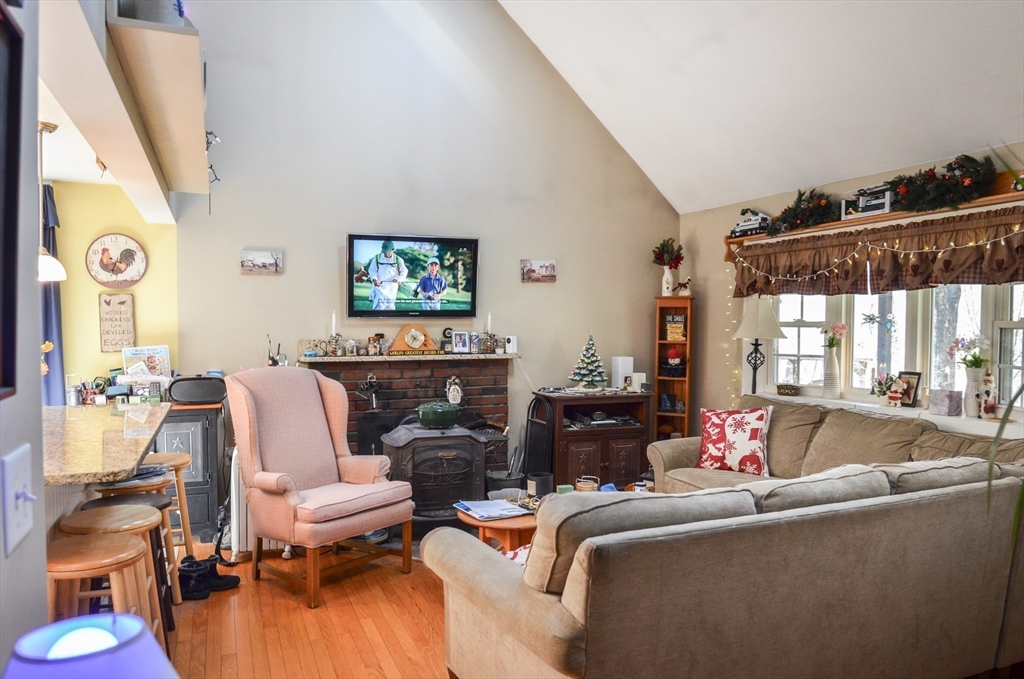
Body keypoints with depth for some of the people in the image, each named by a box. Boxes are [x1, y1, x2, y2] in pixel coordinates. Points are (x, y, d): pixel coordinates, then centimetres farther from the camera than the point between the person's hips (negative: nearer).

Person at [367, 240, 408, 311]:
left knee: (390, 306, 10)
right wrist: (374, 279, -18)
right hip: (380, 285, -1)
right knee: (379, 305, -17)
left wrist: (399, 279, -16)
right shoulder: (377, 258, -4)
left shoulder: (398, 260, -3)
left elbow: (404, 271, 3)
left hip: (392, 287, 2)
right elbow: (371, 270, 2)